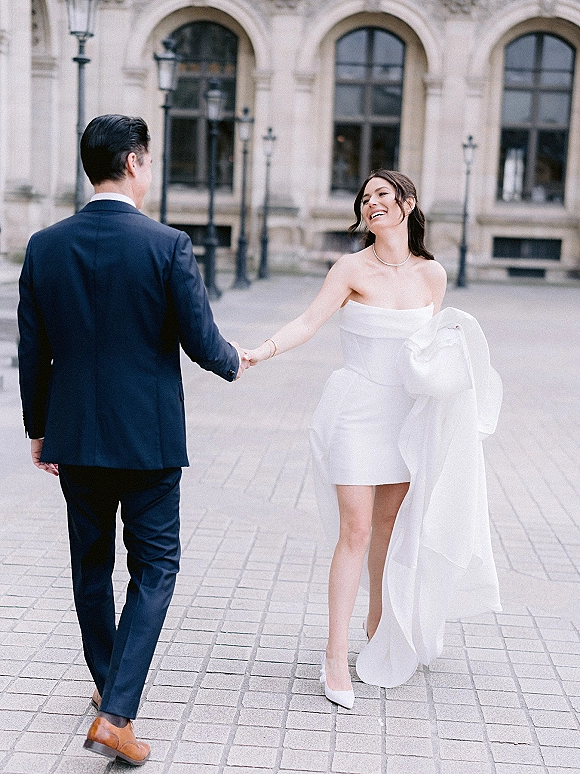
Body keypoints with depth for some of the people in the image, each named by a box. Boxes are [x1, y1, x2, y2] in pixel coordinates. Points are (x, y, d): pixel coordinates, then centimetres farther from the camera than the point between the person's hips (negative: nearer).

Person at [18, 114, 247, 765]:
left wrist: (38, 429, 15)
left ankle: (107, 685, 37)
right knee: (154, 568, 7)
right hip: (148, 438, -4)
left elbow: (32, 352, 3)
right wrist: (233, 362, 11)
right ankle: (115, 715, -1)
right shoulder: (168, 245, -12)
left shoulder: (44, 246, -1)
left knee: (91, 564, 19)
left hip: (74, 435, 4)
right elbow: (201, 342, -12)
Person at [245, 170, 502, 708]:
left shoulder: (431, 274, 5)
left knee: (391, 526, 12)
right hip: (356, 409, -4)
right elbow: (308, 323, -15)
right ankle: (336, 655, 1)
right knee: (356, 531, -7)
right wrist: (263, 351, -31)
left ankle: (378, 629, 30)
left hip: (406, 413, 4)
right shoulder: (353, 269, -6)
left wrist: (454, 343, -7)